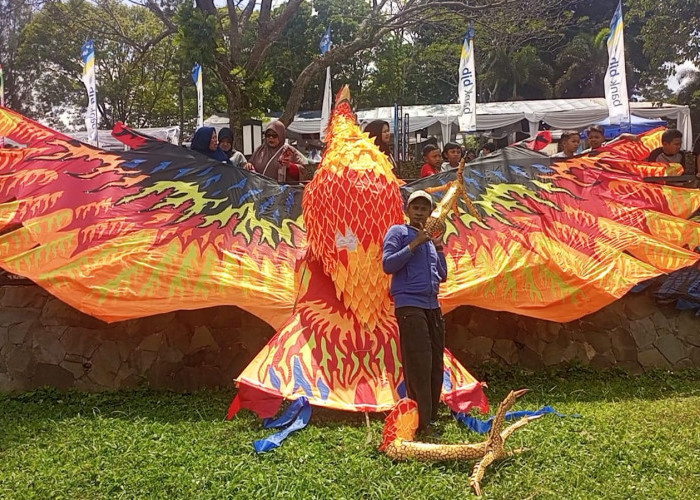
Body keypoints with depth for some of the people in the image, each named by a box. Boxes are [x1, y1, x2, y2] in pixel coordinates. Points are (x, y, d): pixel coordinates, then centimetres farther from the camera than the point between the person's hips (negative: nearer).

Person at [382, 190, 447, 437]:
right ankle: (420, 423, -8)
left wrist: (439, 247, 8)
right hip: (409, 305, -7)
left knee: (436, 364, 9)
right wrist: (414, 244, -14)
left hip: (433, 307, 7)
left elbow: (442, 276, 20)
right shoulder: (398, 232, 2)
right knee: (418, 364, -12)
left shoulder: (430, 239, 21)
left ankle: (431, 417, 20)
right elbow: (388, 264, -11)